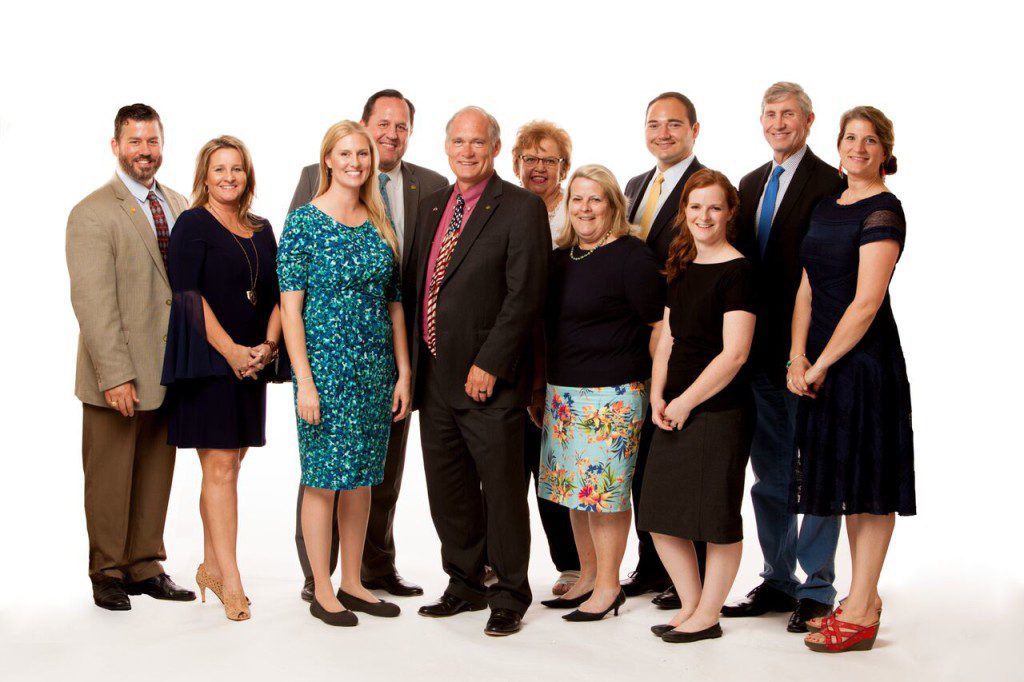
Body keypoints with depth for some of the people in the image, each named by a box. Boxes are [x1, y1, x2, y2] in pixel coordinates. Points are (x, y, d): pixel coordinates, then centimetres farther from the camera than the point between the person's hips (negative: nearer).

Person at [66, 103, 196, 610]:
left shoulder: (178, 206, 11)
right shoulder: (92, 214, -8)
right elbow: (92, 301, -14)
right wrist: (115, 374, -19)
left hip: (170, 370, 6)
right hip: (118, 374, -5)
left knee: (156, 474, 12)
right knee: (110, 478, 5)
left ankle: (147, 567, 23)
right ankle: (108, 574, 18)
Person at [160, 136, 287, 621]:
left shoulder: (262, 231, 14)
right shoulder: (192, 225, -4)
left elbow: (275, 294, 12)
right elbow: (188, 295, -11)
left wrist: (267, 346, -4)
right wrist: (230, 350, -16)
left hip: (250, 364, 6)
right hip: (207, 362, -6)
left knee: (229, 466, 10)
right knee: (219, 468, -7)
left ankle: (211, 567, 20)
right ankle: (230, 582, -5)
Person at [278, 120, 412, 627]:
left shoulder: (380, 223, 9)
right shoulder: (304, 221, -6)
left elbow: (394, 303, 11)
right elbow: (290, 307, -9)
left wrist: (403, 372, 6)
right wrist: (305, 381, -15)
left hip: (376, 369, 5)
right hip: (325, 363, -5)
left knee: (361, 477, 11)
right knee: (324, 478, 1)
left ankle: (352, 583, 23)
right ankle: (321, 591, 13)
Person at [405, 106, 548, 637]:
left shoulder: (522, 208, -7)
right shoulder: (431, 207, 14)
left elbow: (525, 295, -14)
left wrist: (488, 365, -18)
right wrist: (413, 359, 10)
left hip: (489, 378, -6)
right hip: (434, 374, 7)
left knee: (502, 488, 3)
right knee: (447, 488, 14)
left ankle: (510, 596, 16)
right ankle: (465, 584, 29)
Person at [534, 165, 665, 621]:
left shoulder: (631, 257, -9)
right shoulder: (560, 259, 13)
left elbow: (659, 327, -9)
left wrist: (656, 389, -9)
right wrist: (540, 388, 20)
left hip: (612, 394, -7)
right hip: (563, 392, 7)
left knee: (605, 487, -3)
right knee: (575, 487, 12)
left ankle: (608, 585, 9)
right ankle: (587, 578, 24)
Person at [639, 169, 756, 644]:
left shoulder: (737, 271, -10)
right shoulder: (682, 268, 13)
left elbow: (735, 353, -15)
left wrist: (687, 402, -12)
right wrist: (657, 396, 2)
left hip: (719, 410, -8)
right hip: (675, 410, 8)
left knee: (717, 518, 2)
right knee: (661, 517, 9)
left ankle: (708, 615, 16)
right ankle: (690, 604, 25)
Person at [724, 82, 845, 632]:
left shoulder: (831, 184, -9)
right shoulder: (751, 184, 15)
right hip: (759, 352, 8)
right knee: (770, 476, 15)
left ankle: (817, 591, 13)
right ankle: (778, 581, 27)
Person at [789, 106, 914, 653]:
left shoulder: (883, 211, -10)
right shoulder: (826, 208, 14)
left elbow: (866, 303, -16)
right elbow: (808, 289, 11)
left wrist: (820, 364, -12)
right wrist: (798, 357, -1)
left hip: (865, 357, -8)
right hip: (822, 361, 8)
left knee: (869, 481, -2)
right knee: (846, 478, 13)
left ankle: (860, 616, 4)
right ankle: (865, 597, 23)